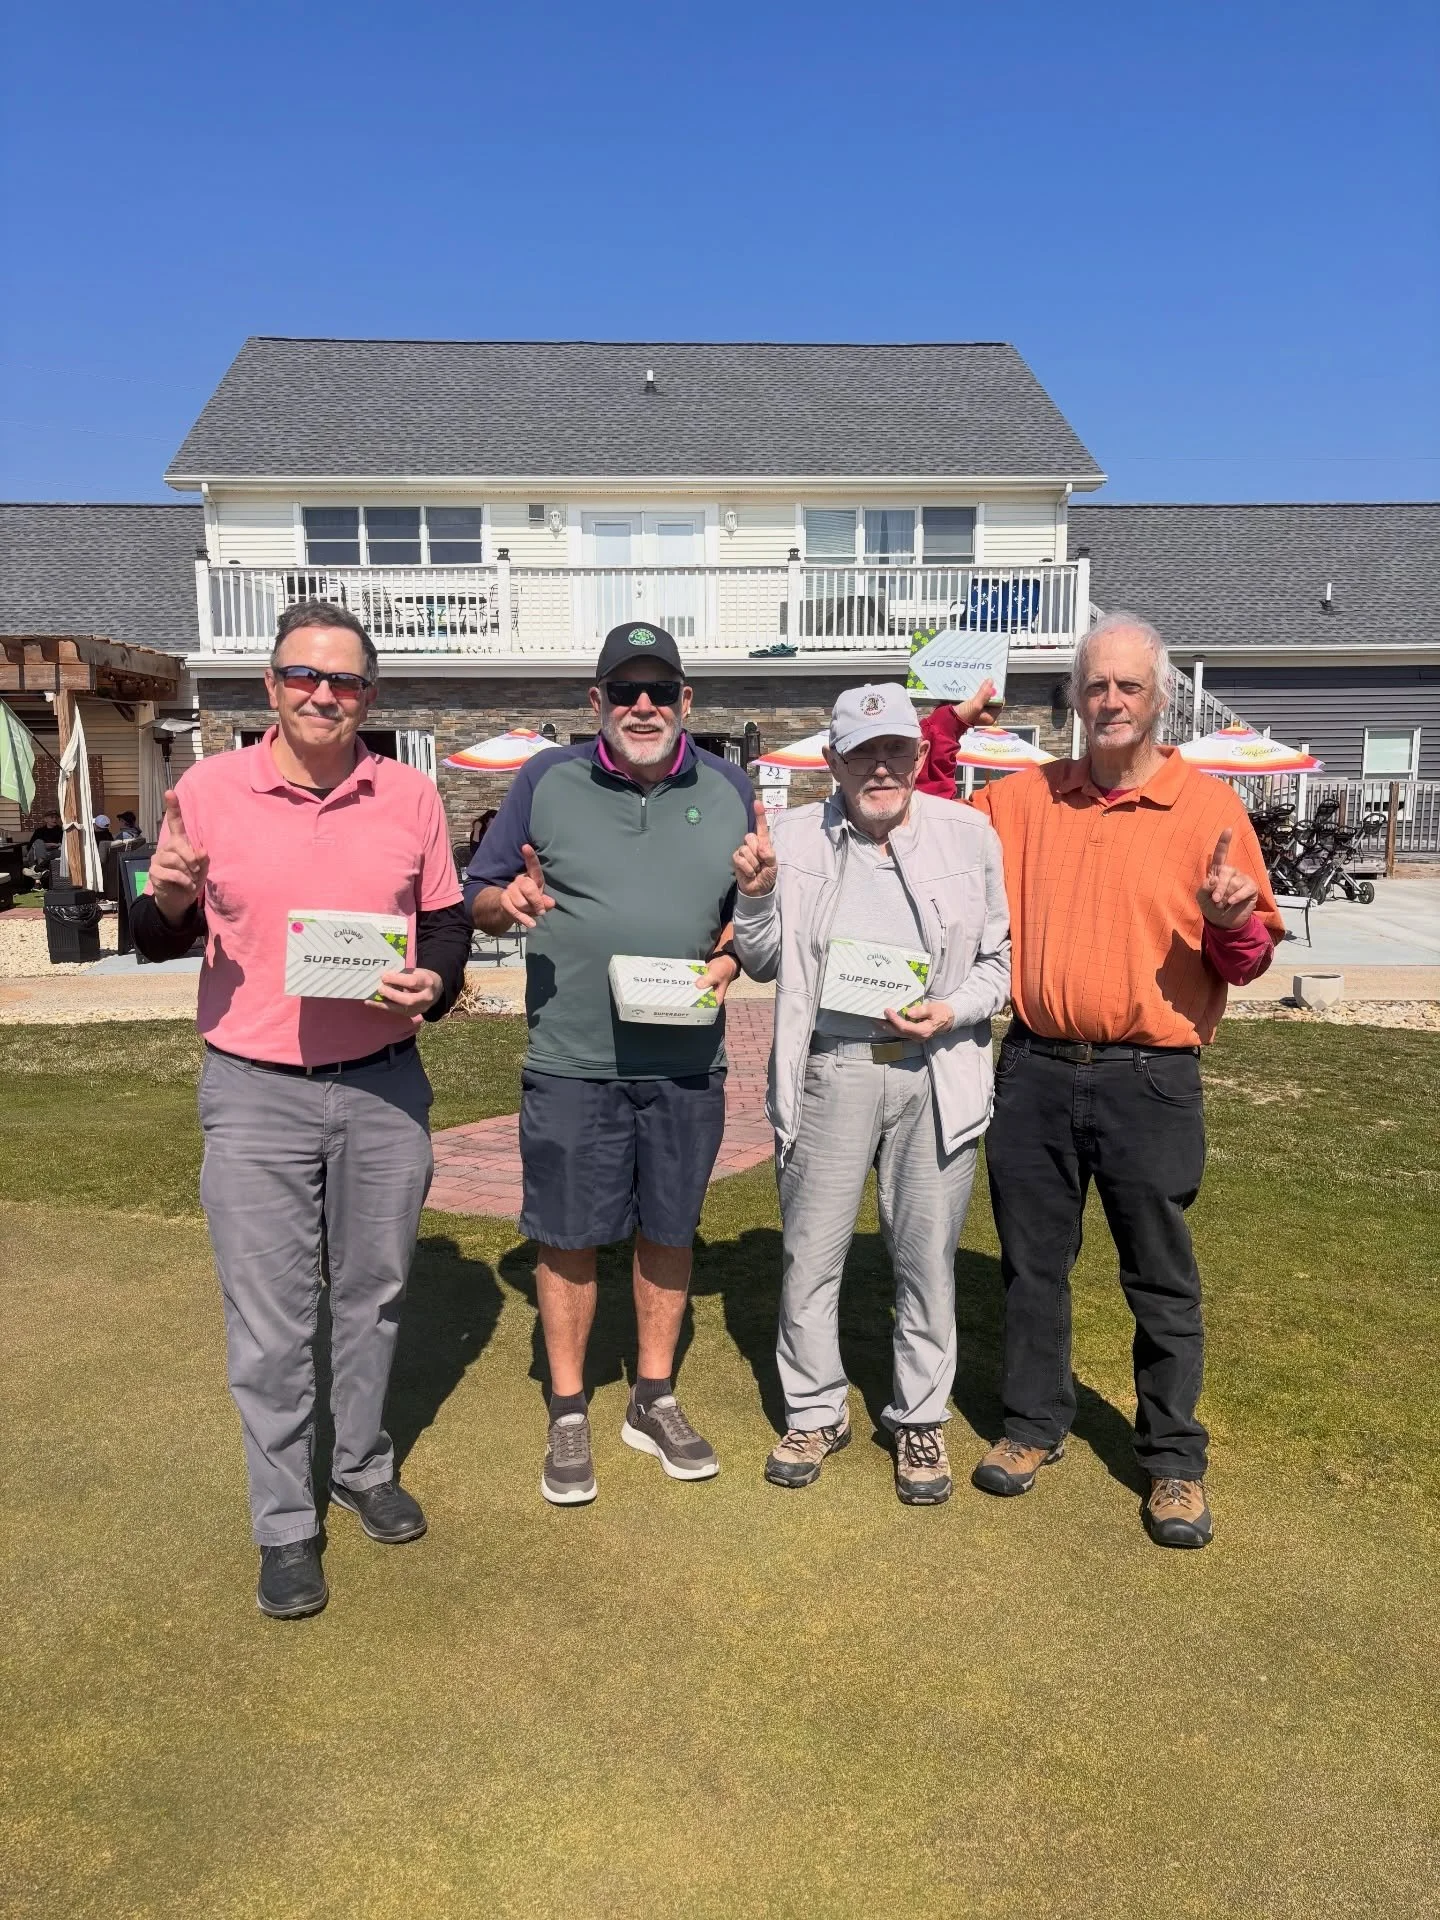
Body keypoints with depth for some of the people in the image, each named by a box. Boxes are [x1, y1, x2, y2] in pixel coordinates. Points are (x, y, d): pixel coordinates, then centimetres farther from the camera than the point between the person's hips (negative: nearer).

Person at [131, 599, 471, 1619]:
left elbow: (447, 920, 9)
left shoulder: (411, 796, 1)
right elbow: (162, 938, 4)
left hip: (384, 1086, 2)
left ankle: (366, 1467, 39)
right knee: (270, 1320, 4)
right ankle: (287, 1526, 23)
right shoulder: (207, 790, -3)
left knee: (374, 1293, 17)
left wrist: (434, 982, -12)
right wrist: (167, 901, -19)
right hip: (255, 1094, -2)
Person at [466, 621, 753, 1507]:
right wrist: (511, 902, -17)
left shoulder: (728, 789, 6)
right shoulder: (546, 781, 1)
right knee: (569, 1239, 7)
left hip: (688, 1062, 2)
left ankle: (655, 1400, 33)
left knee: (669, 1231, 14)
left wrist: (730, 957, -8)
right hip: (572, 1061, -2)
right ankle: (569, 1415, 26)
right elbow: (479, 896, 6)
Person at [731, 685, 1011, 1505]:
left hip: (936, 1073, 0)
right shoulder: (795, 838, 3)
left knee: (928, 1256, 10)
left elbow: (1000, 960, 7)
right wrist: (756, 894, -8)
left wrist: (953, 1010, -12)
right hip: (830, 1069, 1)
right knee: (811, 1253, 8)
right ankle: (816, 1412, 29)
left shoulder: (969, 835, 1)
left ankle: (921, 1419, 30)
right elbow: (764, 964, 10)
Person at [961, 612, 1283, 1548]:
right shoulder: (1025, 797, 7)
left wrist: (1233, 922, -23)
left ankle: (1174, 1460, 25)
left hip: (1151, 1082, -3)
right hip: (1036, 1073, 3)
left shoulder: (1208, 806, -2)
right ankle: (1035, 1423, 33)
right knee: (1032, 1263, 14)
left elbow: (1252, 957, 0)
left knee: (1162, 1278, 8)